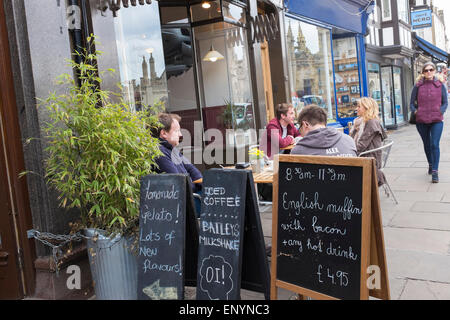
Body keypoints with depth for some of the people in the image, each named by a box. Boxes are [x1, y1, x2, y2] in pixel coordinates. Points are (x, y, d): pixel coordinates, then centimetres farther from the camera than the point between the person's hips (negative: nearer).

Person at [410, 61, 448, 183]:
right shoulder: (418, 86, 2)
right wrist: (415, 111, -7)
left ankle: (435, 171, -9)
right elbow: (412, 103, 8)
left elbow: (445, 102, 8)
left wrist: (440, 112, -6)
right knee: (427, 144, 16)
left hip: (436, 120, -1)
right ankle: (430, 164, 39)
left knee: (434, 145, -12)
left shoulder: (440, 85, 3)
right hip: (421, 121, 2)